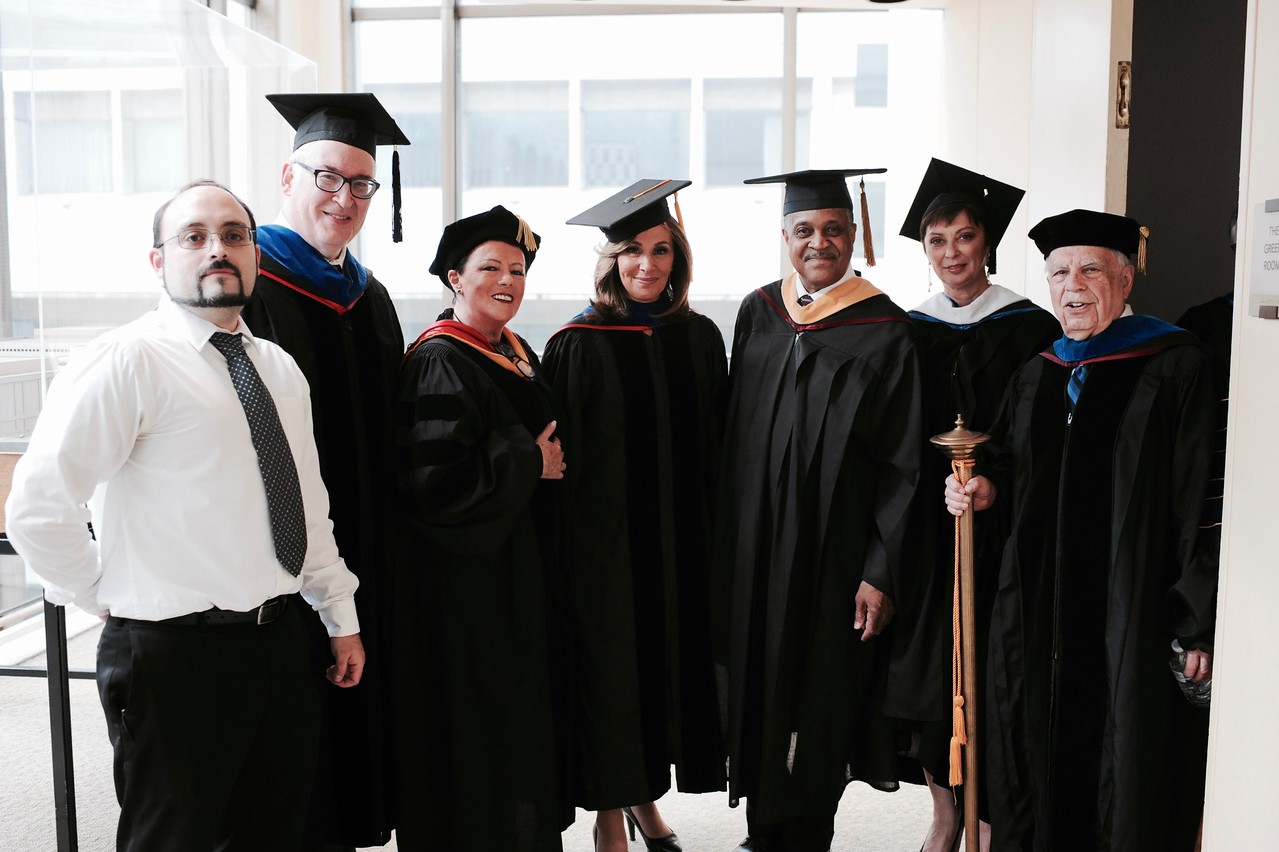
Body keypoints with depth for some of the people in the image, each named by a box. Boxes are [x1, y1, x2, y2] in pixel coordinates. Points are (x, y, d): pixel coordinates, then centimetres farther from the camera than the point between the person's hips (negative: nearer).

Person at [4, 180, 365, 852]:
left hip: (279, 641, 7)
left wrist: (341, 618, 16)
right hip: (175, 656, -7)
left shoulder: (279, 369, 12)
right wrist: (110, 596, -7)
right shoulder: (127, 362, -13)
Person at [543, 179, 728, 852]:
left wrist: (714, 531, 7)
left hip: (683, 539, 4)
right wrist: (564, 550, -11)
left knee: (671, 657, 12)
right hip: (604, 538, -4)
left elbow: (715, 444, 10)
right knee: (610, 665, 4)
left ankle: (645, 795, 31)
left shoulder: (699, 337, 5)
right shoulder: (580, 345, -8)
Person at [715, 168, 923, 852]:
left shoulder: (884, 330, -8)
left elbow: (901, 465, -9)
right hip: (756, 544, 4)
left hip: (835, 551, -4)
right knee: (756, 687, 12)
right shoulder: (758, 314, 5)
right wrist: (728, 545, 9)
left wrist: (882, 573, -13)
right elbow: (734, 435, 11)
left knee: (819, 698, 7)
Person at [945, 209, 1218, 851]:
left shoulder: (1176, 369, -6)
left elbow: (1203, 503, -11)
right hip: (1036, 622, 5)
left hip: (1131, 622, -5)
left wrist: (1200, 625, -14)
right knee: (1038, 775, 12)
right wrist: (985, 486, 2)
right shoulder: (1034, 378, 12)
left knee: (1126, 780, 4)